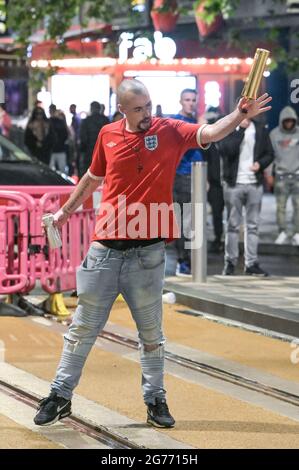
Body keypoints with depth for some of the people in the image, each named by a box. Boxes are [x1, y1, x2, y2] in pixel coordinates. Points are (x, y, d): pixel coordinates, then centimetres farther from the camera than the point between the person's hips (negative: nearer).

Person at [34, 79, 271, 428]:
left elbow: (210, 133, -21)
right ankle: (60, 396, 19)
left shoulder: (169, 131, -4)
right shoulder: (108, 135, 4)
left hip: (147, 252, -2)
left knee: (151, 333, 8)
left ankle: (155, 402, 18)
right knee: (82, 328, 9)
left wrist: (240, 115, -39)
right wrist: (66, 210, 30)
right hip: (105, 250, 2)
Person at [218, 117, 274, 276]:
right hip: (234, 184, -3)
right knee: (233, 225, 3)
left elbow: (269, 153, 12)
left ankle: (251, 263, 9)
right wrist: (241, 129, -17)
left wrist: (260, 164, -8)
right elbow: (226, 150, -18)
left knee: (253, 225, 5)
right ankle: (230, 262, 9)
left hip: (254, 184, 3)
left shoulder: (260, 129, 8)